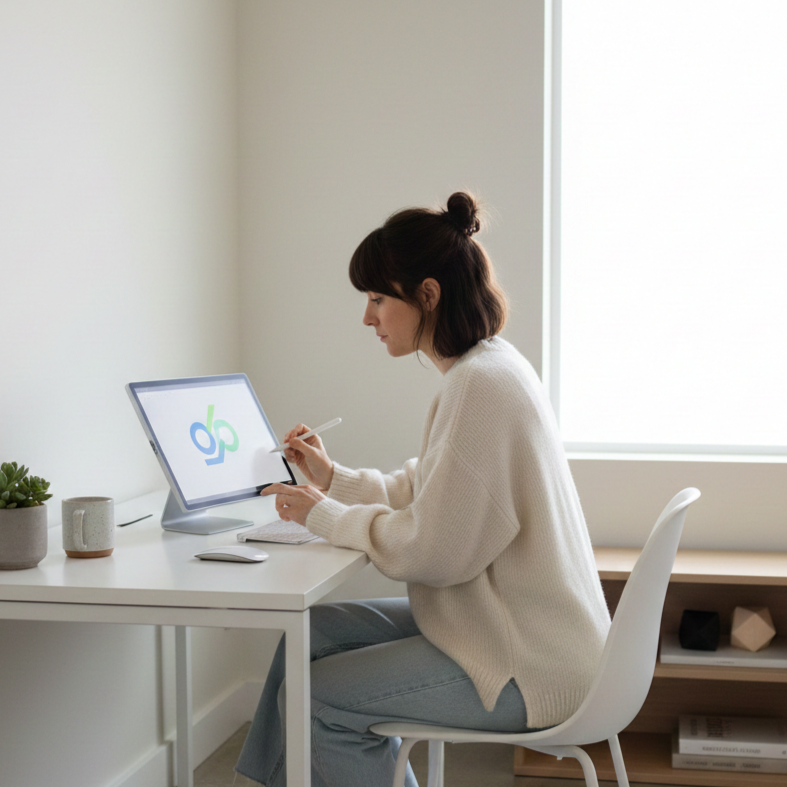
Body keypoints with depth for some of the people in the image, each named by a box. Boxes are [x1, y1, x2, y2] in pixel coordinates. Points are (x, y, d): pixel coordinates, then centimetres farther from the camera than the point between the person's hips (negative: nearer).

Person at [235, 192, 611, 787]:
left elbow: (432, 550, -22)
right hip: (504, 627, 10)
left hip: (528, 668, -10)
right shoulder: (485, 367, 9)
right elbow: (424, 496, 17)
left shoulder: (482, 385, -23)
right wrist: (333, 478, 11)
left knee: (314, 695, -9)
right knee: (312, 632, 9)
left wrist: (326, 517, -9)